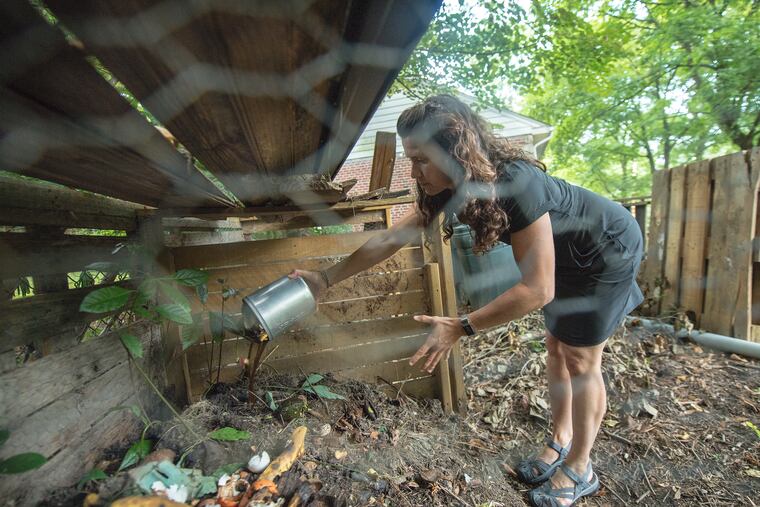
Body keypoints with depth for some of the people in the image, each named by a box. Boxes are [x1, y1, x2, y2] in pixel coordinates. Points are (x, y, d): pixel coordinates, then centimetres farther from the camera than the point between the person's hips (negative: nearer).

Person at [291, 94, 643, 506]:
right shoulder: (449, 187, -16)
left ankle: (580, 469, 23)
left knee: (580, 358, 1)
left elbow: (537, 289, -37)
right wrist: (326, 278, -14)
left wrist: (461, 328, -35)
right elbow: (392, 238, -13)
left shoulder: (516, 183, -39)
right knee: (556, 347, 13)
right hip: (567, 256, 7)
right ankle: (560, 440, 34)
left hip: (608, 249, -6)